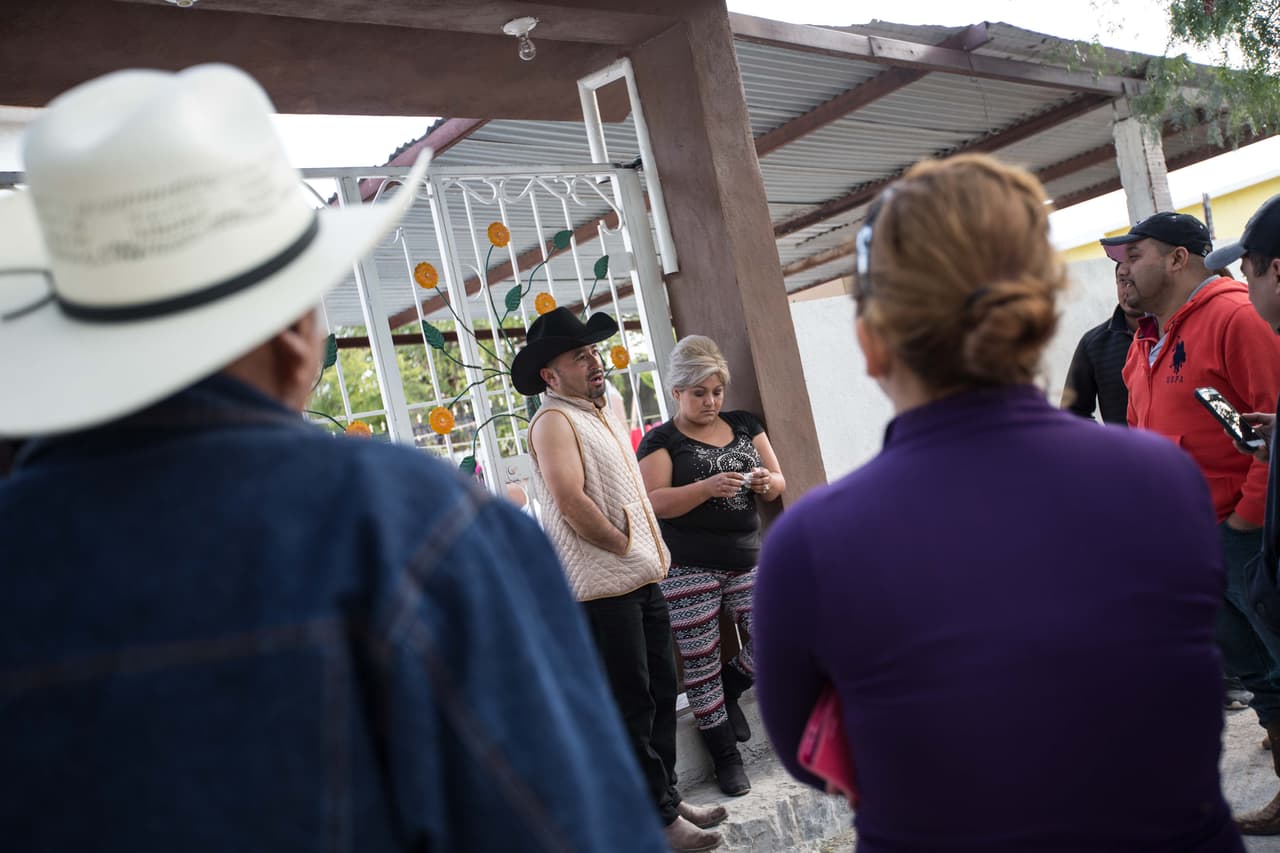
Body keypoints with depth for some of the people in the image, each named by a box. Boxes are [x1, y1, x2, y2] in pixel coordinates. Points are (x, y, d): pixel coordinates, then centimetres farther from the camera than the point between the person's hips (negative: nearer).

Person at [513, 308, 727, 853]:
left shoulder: (604, 415, 17)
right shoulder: (553, 421, -11)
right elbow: (571, 501, -23)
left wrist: (652, 552, 12)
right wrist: (625, 546, -12)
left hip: (643, 578, 9)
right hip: (602, 587, -9)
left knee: (661, 693, 15)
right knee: (631, 704, 0)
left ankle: (668, 797, 29)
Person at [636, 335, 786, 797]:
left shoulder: (744, 425, 13)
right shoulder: (661, 440, 0)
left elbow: (778, 480, 15)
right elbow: (655, 502, -11)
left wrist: (767, 482, -9)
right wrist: (709, 487, -24)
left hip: (747, 560, 4)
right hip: (689, 569, -4)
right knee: (701, 662, 1)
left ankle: (730, 687, 24)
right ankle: (724, 755, 17)